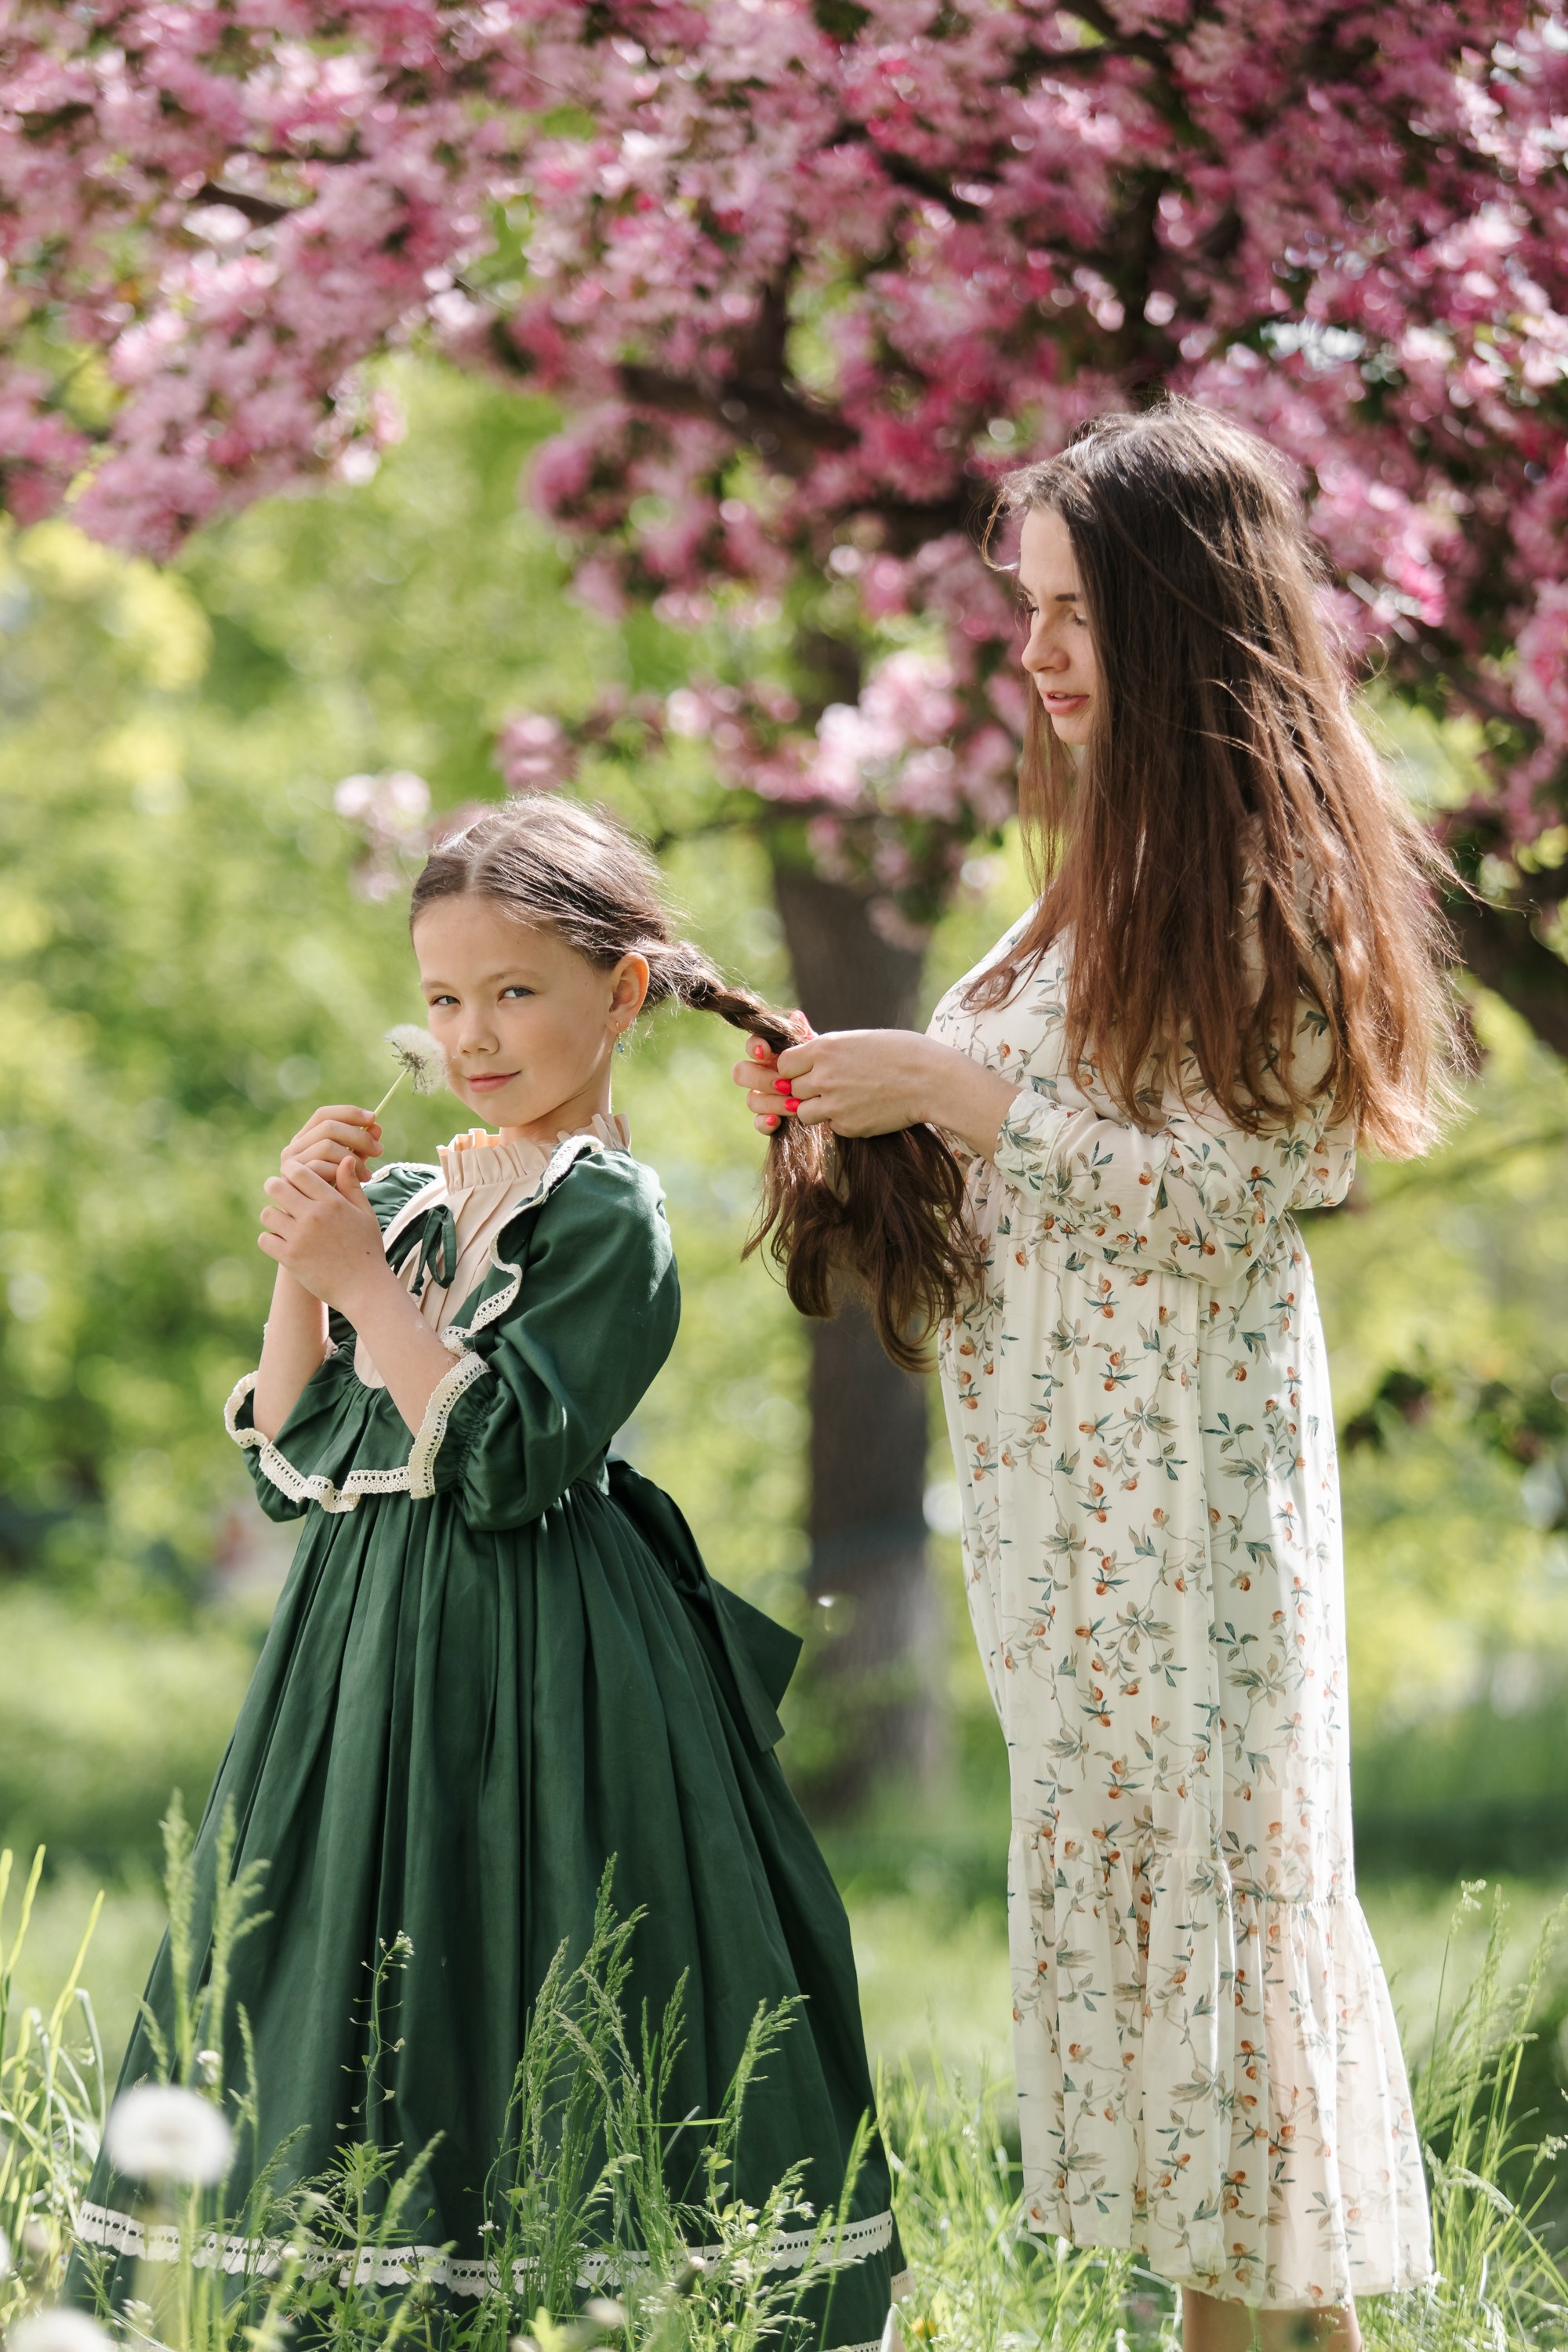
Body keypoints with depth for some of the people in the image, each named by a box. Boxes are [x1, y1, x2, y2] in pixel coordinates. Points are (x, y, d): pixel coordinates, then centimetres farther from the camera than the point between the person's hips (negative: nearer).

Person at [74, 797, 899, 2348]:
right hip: (367, 1647, 7)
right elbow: (289, 1465, 10)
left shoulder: (609, 1216, -8)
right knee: (331, 2016, 8)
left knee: (506, 2027, -6)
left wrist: (366, 1282, -15)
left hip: (535, 1678, -7)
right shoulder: (405, 1199, 13)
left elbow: (499, 1464, -18)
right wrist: (301, 1274, -2)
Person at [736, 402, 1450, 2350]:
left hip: (1179, 1452, -9)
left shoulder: (1267, 872, -13)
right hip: (1060, 1457, 9)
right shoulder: (1117, 857, 14)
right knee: (1124, 1860, 10)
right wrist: (882, 1113, 6)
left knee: (1191, 1859, -4)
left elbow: (1217, 1188, -18)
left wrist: (949, 1089, -17)